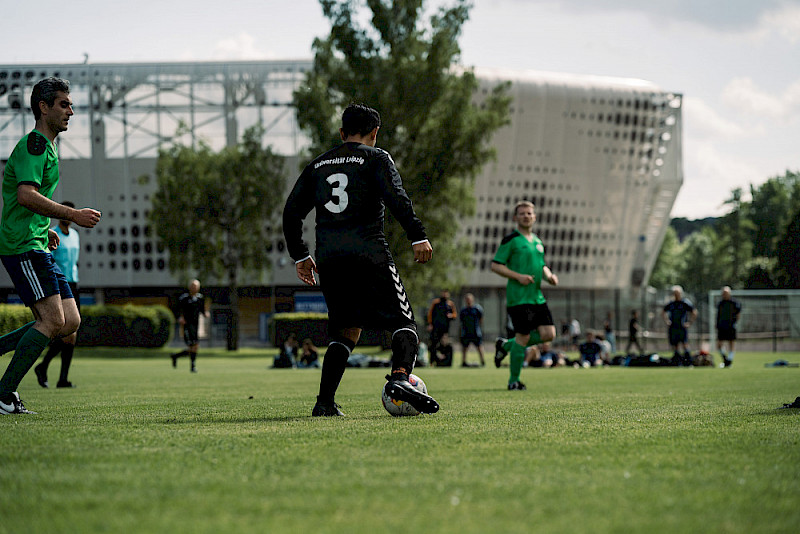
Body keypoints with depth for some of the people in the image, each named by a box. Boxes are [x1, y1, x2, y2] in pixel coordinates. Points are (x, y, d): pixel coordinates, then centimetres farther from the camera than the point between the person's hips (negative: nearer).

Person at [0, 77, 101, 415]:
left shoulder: (47, 146, 22)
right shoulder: (33, 144, -10)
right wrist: (73, 215, -22)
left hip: (37, 246, 10)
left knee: (70, 322, 2)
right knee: (52, 320, -15)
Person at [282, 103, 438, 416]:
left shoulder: (318, 165, 20)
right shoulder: (376, 158, 6)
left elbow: (291, 212, 18)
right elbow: (396, 198, -11)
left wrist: (300, 256, 25)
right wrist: (418, 237, -12)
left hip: (328, 258, 5)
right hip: (368, 253, -5)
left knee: (346, 331, 15)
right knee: (404, 323, -1)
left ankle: (325, 401, 2)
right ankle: (400, 377, -29)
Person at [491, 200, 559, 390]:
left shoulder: (538, 242, 17)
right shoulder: (510, 240, -6)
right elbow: (495, 265, -9)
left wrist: (549, 275, 6)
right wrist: (518, 276, -17)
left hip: (537, 296, 7)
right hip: (518, 297, -7)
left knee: (548, 334, -2)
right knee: (523, 337, -7)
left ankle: (506, 345, 17)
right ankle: (513, 380, 8)